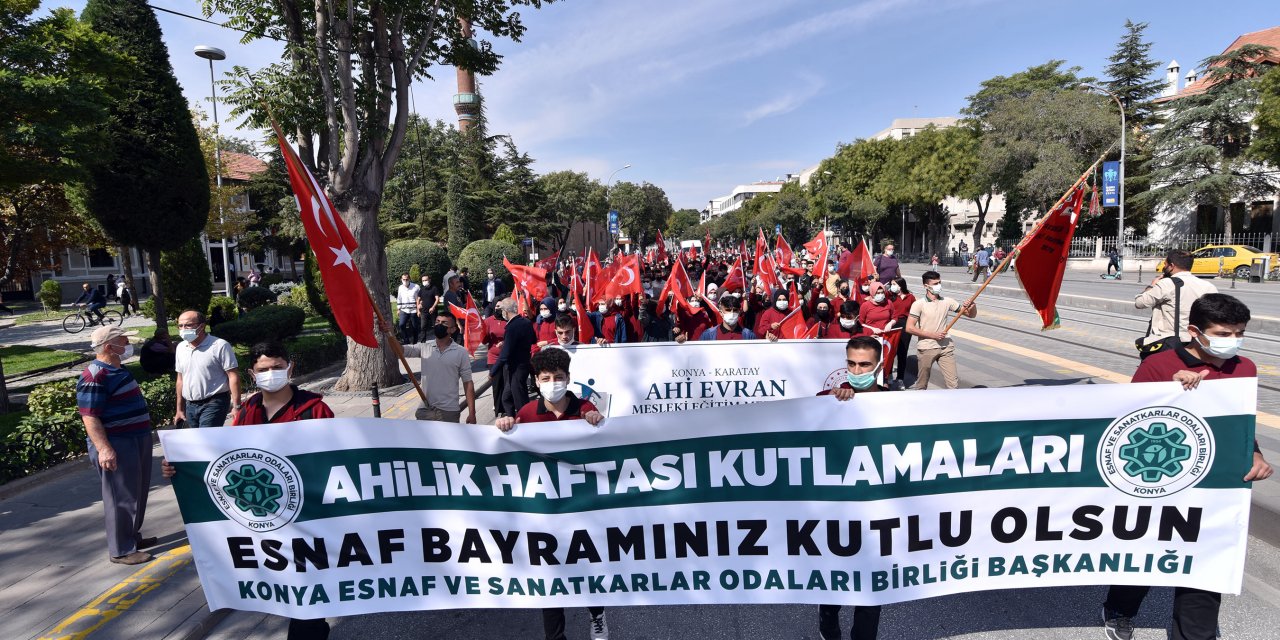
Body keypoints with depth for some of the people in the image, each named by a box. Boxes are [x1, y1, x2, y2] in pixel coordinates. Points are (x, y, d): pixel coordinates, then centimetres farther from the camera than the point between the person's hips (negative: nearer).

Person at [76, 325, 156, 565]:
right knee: (121, 499, -2)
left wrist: (145, 433, 28)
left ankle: (132, 536, 32)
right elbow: (90, 417, -22)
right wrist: (104, 448, -29)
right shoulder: (94, 377, -18)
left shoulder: (118, 370, 13)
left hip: (137, 441, 10)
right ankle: (120, 550, 7)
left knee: (138, 494, 18)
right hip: (117, 447, -10)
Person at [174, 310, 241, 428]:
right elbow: (181, 379, 18)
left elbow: (233, 376, -12)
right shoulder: (181, 348, 10)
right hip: (190, 406, 7)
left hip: (214, 403, -7)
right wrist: (180, 409, 18)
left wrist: (236, 406, -17)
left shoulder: (220, 346, -10)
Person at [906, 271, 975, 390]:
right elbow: (909, 328, -13)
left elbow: (971, 314, 10)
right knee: (921, 385, 10)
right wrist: (932, 335, -16)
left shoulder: (947, 302, 4)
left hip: (945, 348, 3)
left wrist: (972, 305, -13)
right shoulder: (919, 304, -8)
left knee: (954, 384, 0)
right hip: (926, 349, -3)